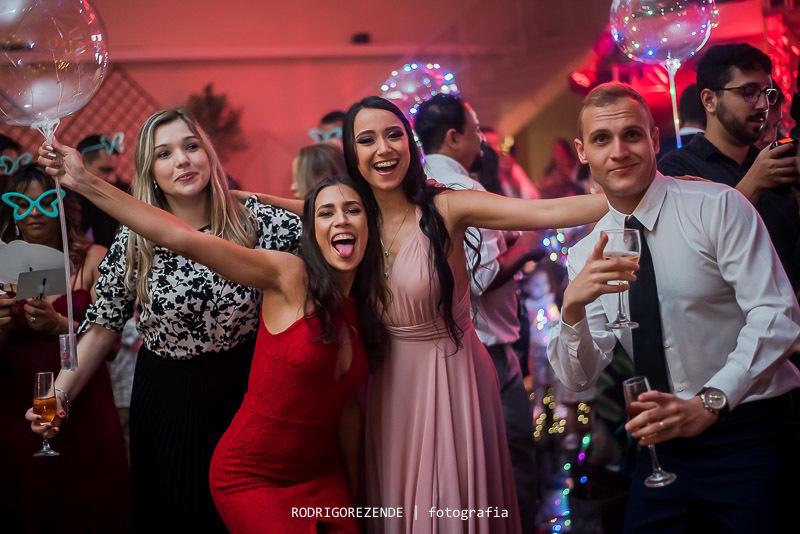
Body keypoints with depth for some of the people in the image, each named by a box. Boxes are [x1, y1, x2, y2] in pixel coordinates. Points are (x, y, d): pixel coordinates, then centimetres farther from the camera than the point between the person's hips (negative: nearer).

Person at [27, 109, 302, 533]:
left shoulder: (257, 222, -10)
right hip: (166, 399, 0)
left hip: (243, 392, 0)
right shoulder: (133, 241, -8)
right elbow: (103, 325, -3)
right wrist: (60, 394, -12)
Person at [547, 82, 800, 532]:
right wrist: (573, 308, -21)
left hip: (751, 434, -3)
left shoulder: (718, 208, -10)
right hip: (664, 441, 4)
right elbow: (579, 379, -2)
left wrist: (709, 402, -26)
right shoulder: (587, 255, 3)